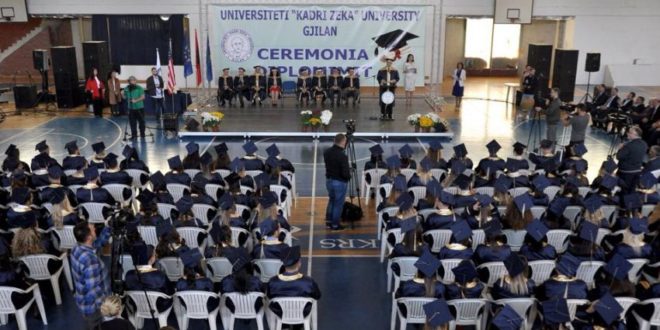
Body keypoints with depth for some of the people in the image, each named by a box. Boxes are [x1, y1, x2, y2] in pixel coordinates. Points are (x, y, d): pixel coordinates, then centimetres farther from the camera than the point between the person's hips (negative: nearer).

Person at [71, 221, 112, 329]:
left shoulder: (77, 249, -7)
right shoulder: (90, 260, -35)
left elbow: (100, 241, 9)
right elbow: (93, 290, -32)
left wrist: (109, 227, -3)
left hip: (84, 302, 8)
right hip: (93, 306, -8)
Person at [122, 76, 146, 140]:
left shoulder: (139, 88, -6)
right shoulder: (127, 89, 6)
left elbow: (143, 97, -11)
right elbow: (125, 97, 15)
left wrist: (136, 100, -21)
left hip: (139, 107, -3)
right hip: (131, 108, 3)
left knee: (141, 121, 6)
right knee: (132, 123, 3)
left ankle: (142, 134, 22)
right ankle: (134, 136, 9)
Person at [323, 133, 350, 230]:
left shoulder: (327, 152, -4)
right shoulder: (342, 156, -26)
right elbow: (345, 173, -24)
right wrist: (349, 177, -3)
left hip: (329, 180, 7)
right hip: (340, 182, -7)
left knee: (332, 200, 25)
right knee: (338, 203, 8)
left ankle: (328, 220, 35)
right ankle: (335, 224, 19)